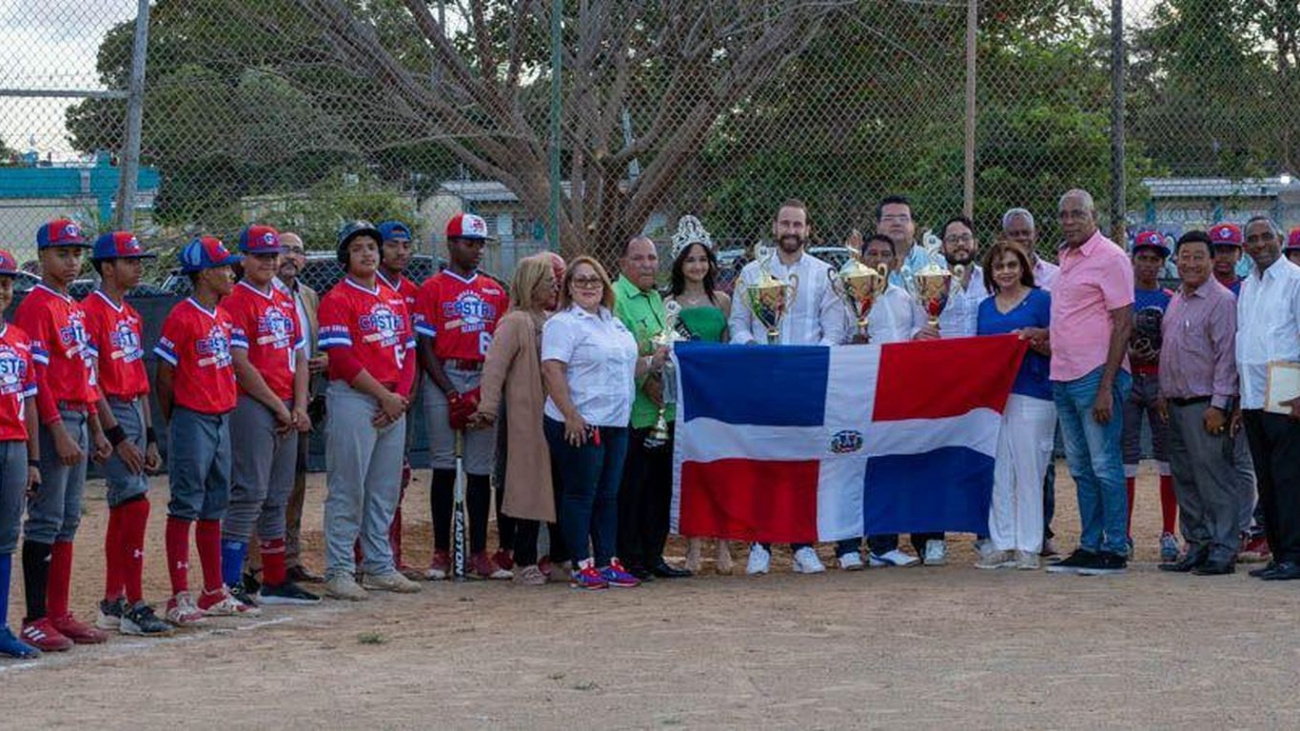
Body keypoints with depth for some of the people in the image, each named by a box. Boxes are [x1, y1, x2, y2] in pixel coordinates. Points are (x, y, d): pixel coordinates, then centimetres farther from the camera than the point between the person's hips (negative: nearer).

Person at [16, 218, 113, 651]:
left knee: (68, 521, 10)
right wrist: (59, 433, -21)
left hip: (78, 419, 9)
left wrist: (95, 431, 19)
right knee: (46, 519, -7)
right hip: (52, 421, -9)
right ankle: (36, 620, -4)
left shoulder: (75, 308, 17)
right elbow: (35, 378, -16)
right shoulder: (37, 307, -10)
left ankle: (59, 614, 15)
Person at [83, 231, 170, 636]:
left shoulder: (131, 315, 17)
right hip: (110, 415, -9)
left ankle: (113, 604, 17)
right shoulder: (92, 311, -11)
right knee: (135, 503, -15)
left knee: (124, 509, 11)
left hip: (135, 413, 9)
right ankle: (134, 607, -14)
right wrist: (117, 436, -18)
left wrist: (150, 437, 16)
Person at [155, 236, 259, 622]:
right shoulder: (182, 317, -13)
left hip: (221, 420, 8)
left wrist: (225, 409, 12)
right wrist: (175, 425, -4)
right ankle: (180, 598, -3)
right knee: (185, 507, -5)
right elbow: (165, 376, -10)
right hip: (191, 420, -8)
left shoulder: (224, 318, 12)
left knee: (214, 509, 13)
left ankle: (215, 594, 20)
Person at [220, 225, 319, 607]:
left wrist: (300, 407, 4)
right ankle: (230, 581, -9)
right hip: (252, 406, -8)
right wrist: (278, 407, -12)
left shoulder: (286, 301, 17)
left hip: (287, 411, 8)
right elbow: (241, 364, -15)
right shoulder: (236, 302, -8)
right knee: (250, 493, -11)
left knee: (278, 496, 11)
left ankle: (275, 581, 18)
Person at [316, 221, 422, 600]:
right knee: (347, 489, -6)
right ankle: (339, 572, -2)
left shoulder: (395, 299, 17)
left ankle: (379, 567, 19)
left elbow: (408, 351, 14)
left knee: (386, 490, 11)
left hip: (394, 404, 7)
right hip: (353, 401, -7)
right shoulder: (338, 299, -6)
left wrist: (402, 396, -2)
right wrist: (383, 395, -14)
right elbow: (342, 359, -14)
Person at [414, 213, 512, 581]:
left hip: (485, 382, 4)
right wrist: (451, 392, -12)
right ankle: (441, 553, 4)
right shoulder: (433, 288, 1)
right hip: (444, 379, -4)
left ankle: (479, 554, 5)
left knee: (480, 469, 3)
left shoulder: (495, 291, 14)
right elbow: (426, 346, -4)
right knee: (444, 465, -2)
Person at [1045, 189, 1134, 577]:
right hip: (1063, 376, 8)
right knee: (1081, 468, 11)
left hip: (1095, 375, -8)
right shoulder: (1066, 258, 16)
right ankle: (1090, 546, 16)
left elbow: (1123, 324, -13)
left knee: (1105, 465, -5)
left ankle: (1115, 549, -1)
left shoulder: (1110, 258, -9)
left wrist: (1106, 387, -18)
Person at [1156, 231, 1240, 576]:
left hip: (1206, 404, -8)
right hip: (1177, 404, 9)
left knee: (1214, 476, -8)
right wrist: (1165, 394, 16)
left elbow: (1226, 355, -14)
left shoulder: (1221, 300, -9)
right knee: (1185, 479, 10)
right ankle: (1196, 545, 17)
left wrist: (1219, 405, -17)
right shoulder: (1176, 301, 17)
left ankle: (1223, 549, -5)